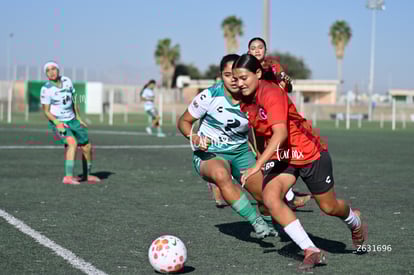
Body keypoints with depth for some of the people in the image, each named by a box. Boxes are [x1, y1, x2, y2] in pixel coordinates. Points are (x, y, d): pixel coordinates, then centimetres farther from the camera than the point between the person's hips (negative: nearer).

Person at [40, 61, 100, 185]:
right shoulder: (46, 89, -15)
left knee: (87, 147, 10)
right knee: (72, 143, -30)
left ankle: (87, 175, 32)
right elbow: (46, 111, -12)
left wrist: (79, 118, 15)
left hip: (72, 120, 6)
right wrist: (58, 123, -25)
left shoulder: (66, 81, 0)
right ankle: (68, 177, -32)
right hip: (58, 122, -6)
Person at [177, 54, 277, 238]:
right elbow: (184, 121, -6)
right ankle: (255, 221, -31)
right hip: (209, 154, -3)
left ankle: (267, 223, 33)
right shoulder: (209, 96, -16)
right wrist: (194, 137, -23)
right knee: (221, 174, -39)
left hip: (241, 152, 4)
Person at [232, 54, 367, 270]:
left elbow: (280, 133, -39)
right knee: (270, 198, -22)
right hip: (279, 157, 6)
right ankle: (311, 251, -17)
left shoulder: (271, 93, -28)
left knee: (329, 207, 9)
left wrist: (257, 166, -44)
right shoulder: (244, 100, -4)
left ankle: (354, 221, 48)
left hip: (309, 153, -6)